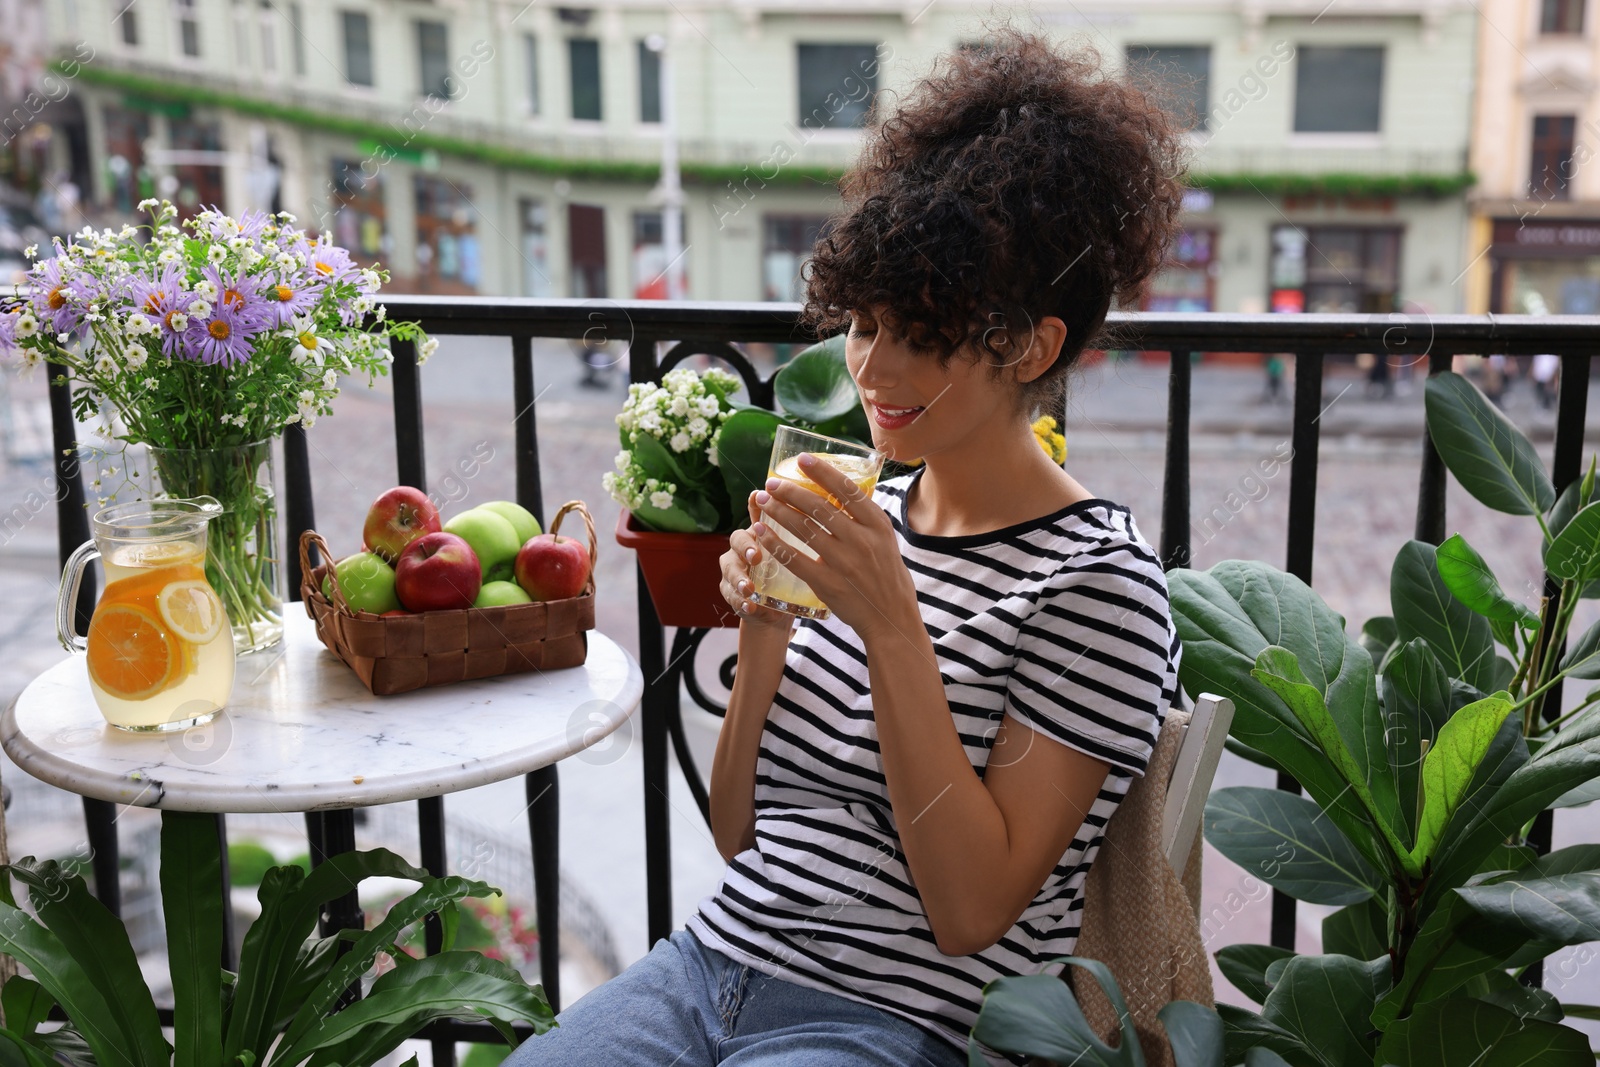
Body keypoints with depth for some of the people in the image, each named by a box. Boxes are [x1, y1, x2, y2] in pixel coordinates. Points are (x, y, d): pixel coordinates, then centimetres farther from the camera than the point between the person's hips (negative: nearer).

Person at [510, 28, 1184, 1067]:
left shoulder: (1093, 575, -10)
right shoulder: (869, 517, 7)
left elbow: (972, 911, -16)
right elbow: (740, 833, 9)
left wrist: (892, 629, -21)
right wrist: (763, 633, -7)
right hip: (714, 957, 5)